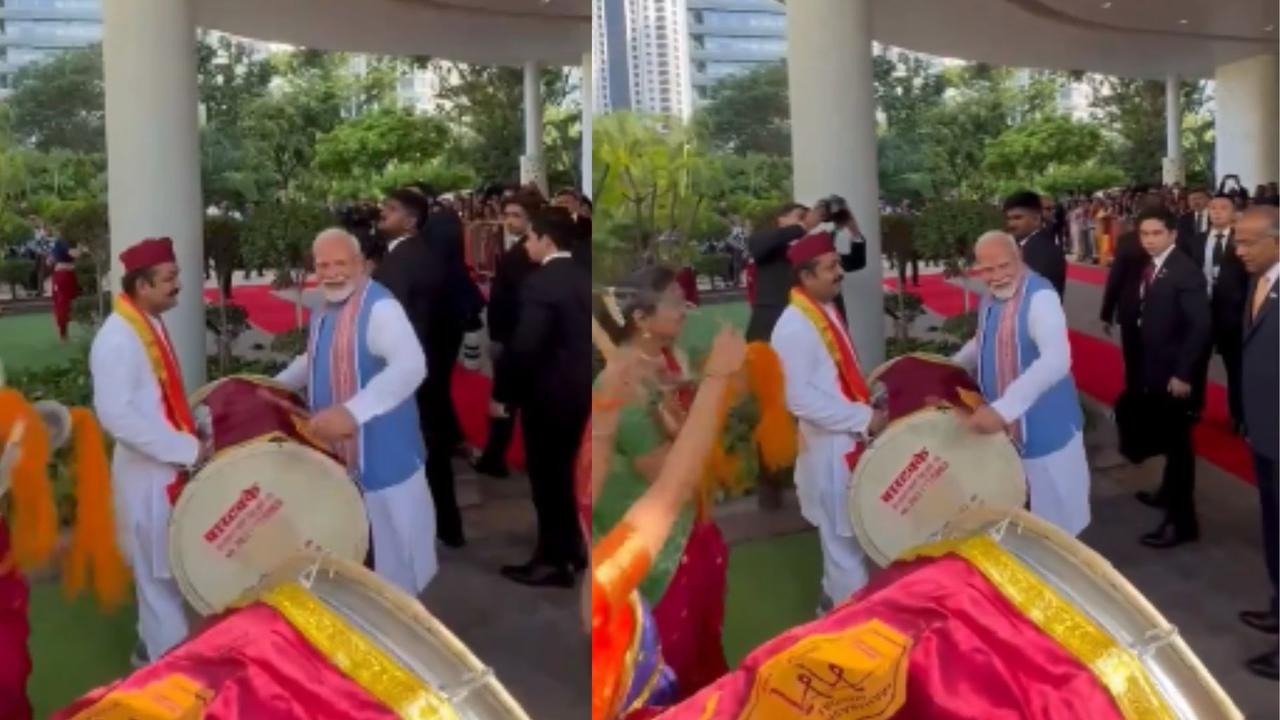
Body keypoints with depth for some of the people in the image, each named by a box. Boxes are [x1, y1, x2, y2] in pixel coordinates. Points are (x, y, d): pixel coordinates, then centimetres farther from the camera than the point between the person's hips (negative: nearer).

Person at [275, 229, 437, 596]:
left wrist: (351, 412, -45)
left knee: (390, 550, 3)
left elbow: (411, 366, -37)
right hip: (334, 453, 9)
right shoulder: (323, 310, 9)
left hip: (381, 454, -9)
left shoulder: (380, 307, -21)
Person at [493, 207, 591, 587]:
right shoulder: (583, 278, 6)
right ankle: (569, 546, 32)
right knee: (561, 473, 21)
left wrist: (502, 392, -12)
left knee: (546, 476, 3)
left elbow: (524, 346, -23)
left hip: (548, 393, -8)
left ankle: (554, 560, 12)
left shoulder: (541, 284, -18)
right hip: (578, 390, 8)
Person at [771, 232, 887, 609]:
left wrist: (867, 409, 7)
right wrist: (864, 418, -22)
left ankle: (835, 599, 40)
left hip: (848, 441, 9)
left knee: (845, 536, 23)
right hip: (830, 447, -9)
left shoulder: (827, 311, 7)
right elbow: (801, 399, -27)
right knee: (845, 541, 5)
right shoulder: (795, 327, -22)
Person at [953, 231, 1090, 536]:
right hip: (1003, 427, 8)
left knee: (1055, 519, 5)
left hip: (1044, 429, -8)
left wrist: (1003, 407, -47)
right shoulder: (990, 298, 4)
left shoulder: (1040, 297, -24)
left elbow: (1057, 360, -39)